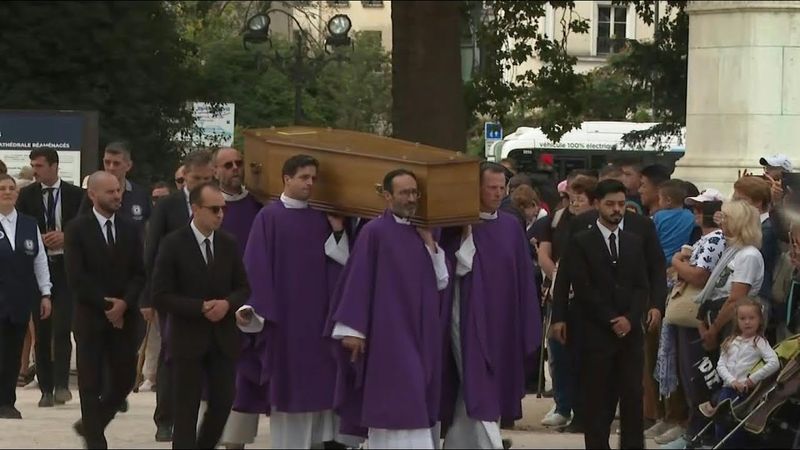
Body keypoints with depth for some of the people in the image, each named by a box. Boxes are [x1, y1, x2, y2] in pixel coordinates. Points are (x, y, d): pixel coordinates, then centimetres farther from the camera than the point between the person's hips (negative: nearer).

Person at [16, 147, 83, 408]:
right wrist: (39, 239, -11)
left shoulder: (75, 195, 2)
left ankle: (61, 384, -10)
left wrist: (66, 236, -11)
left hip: (66, 268, -2)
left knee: (62, 327, -13)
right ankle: (46, 388, 9)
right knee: (41, 330, 4)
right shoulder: (27, 195, 5)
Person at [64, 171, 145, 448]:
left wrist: (124, 303, -12)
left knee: (124, 379, 3)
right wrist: (105, 304, -13)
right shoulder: (77, 230, -4)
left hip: (125, 317, 3)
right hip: (90, 317, -3)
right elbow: (76, 277, -10)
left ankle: (90, 425, 24)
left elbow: (139, 273, 4)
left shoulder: (131, 229, 8)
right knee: (91, 383, -2)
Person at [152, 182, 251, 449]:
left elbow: (243, 288, 11)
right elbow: (161, 296, -11)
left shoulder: (229, 244, 5)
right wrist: (201, 307, -18)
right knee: (187, 409, 0)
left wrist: (227, 304, -10)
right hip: (188, 337, -4)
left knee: (223, 403, 5)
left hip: (223, 337, 4)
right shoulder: (173, 245, -8)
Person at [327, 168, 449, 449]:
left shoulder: (422, 234, 13)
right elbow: (357, 281, -9)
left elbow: (441, 282, 9)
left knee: (416, 407, 6)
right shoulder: (375, 232, -6)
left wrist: (429, 243, -1)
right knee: (395, 407, -9)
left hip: (420, 335, 6)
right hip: (389, 335, -6)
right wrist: (353, 329, -14)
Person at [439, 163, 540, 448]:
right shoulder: (459, 226, -5)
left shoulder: (510, 226, 7)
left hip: (502, 323, 5)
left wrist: (527, 328, 5)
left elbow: (523, 277, 8)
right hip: (469, 320, -5)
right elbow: (457, 267, -15)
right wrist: (467, 233, -21)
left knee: (469, 395, 11)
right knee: (479, 394, -9)